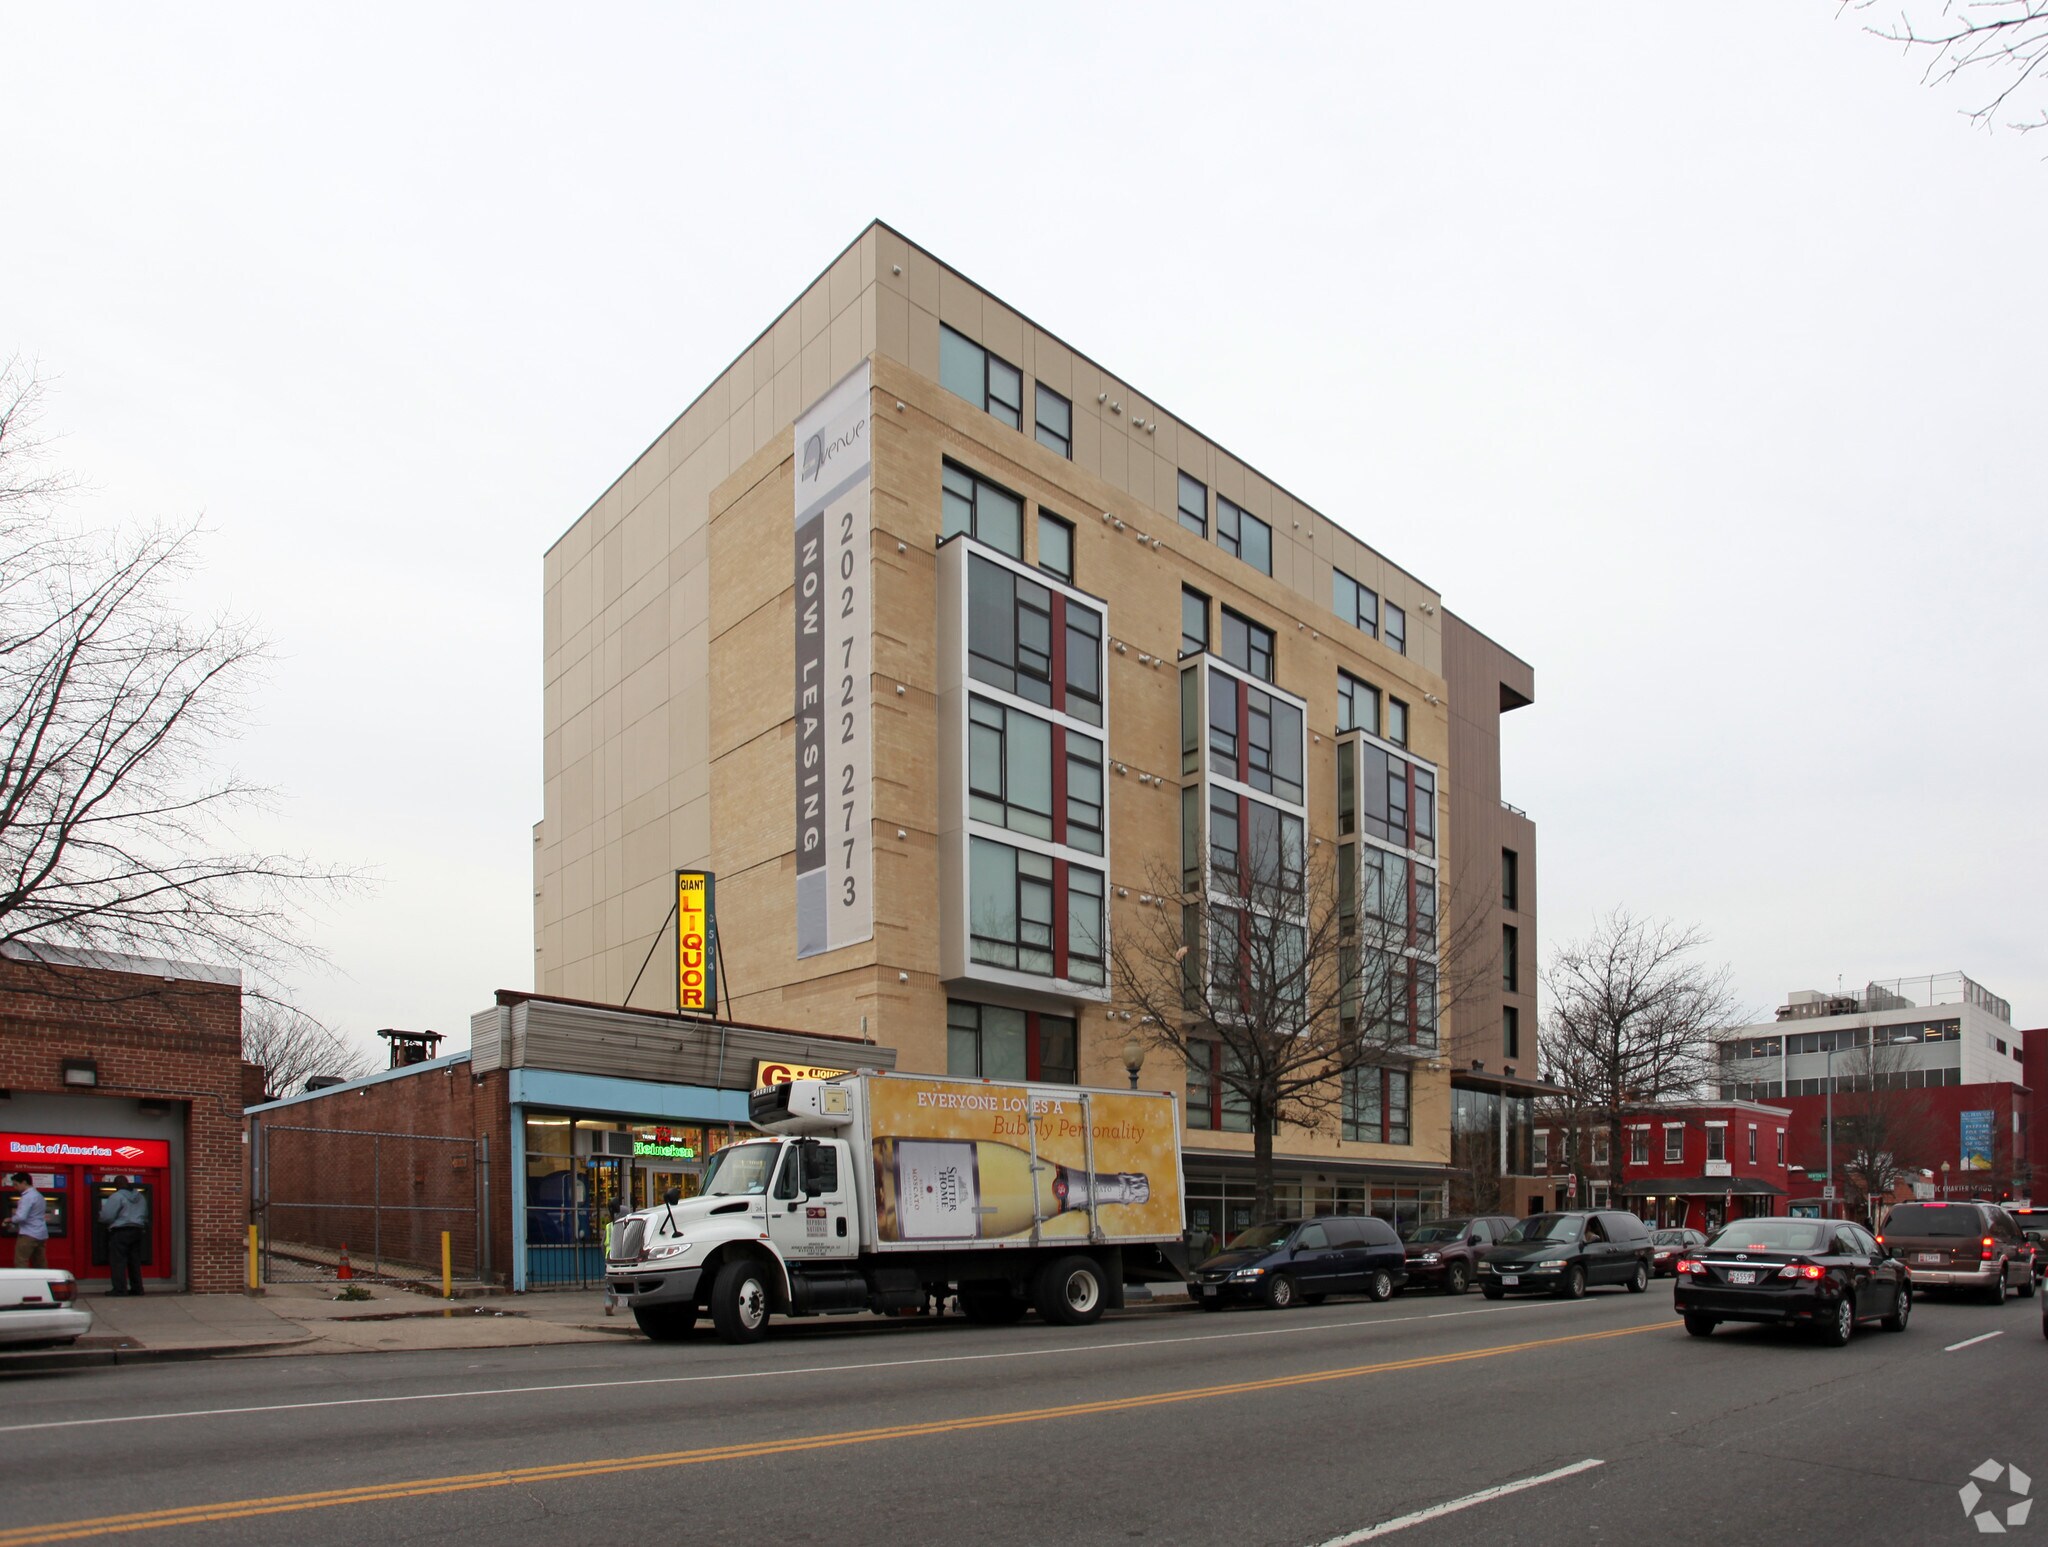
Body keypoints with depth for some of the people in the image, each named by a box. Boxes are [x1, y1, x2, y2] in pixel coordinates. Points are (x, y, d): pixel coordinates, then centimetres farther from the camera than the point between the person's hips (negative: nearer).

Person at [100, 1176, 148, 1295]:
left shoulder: (116, 1197, -10)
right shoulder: (140, 1197, 14)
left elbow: (107, 1217, -12)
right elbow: (145, 1217, 20)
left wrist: (100, 1211, 7)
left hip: (120, 1232, -7)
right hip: (137, 1231, 7)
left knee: (118, 1262, -3)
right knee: (135, 1261, 11)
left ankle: (120, 1289, -8)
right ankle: (137, 1288, 12)